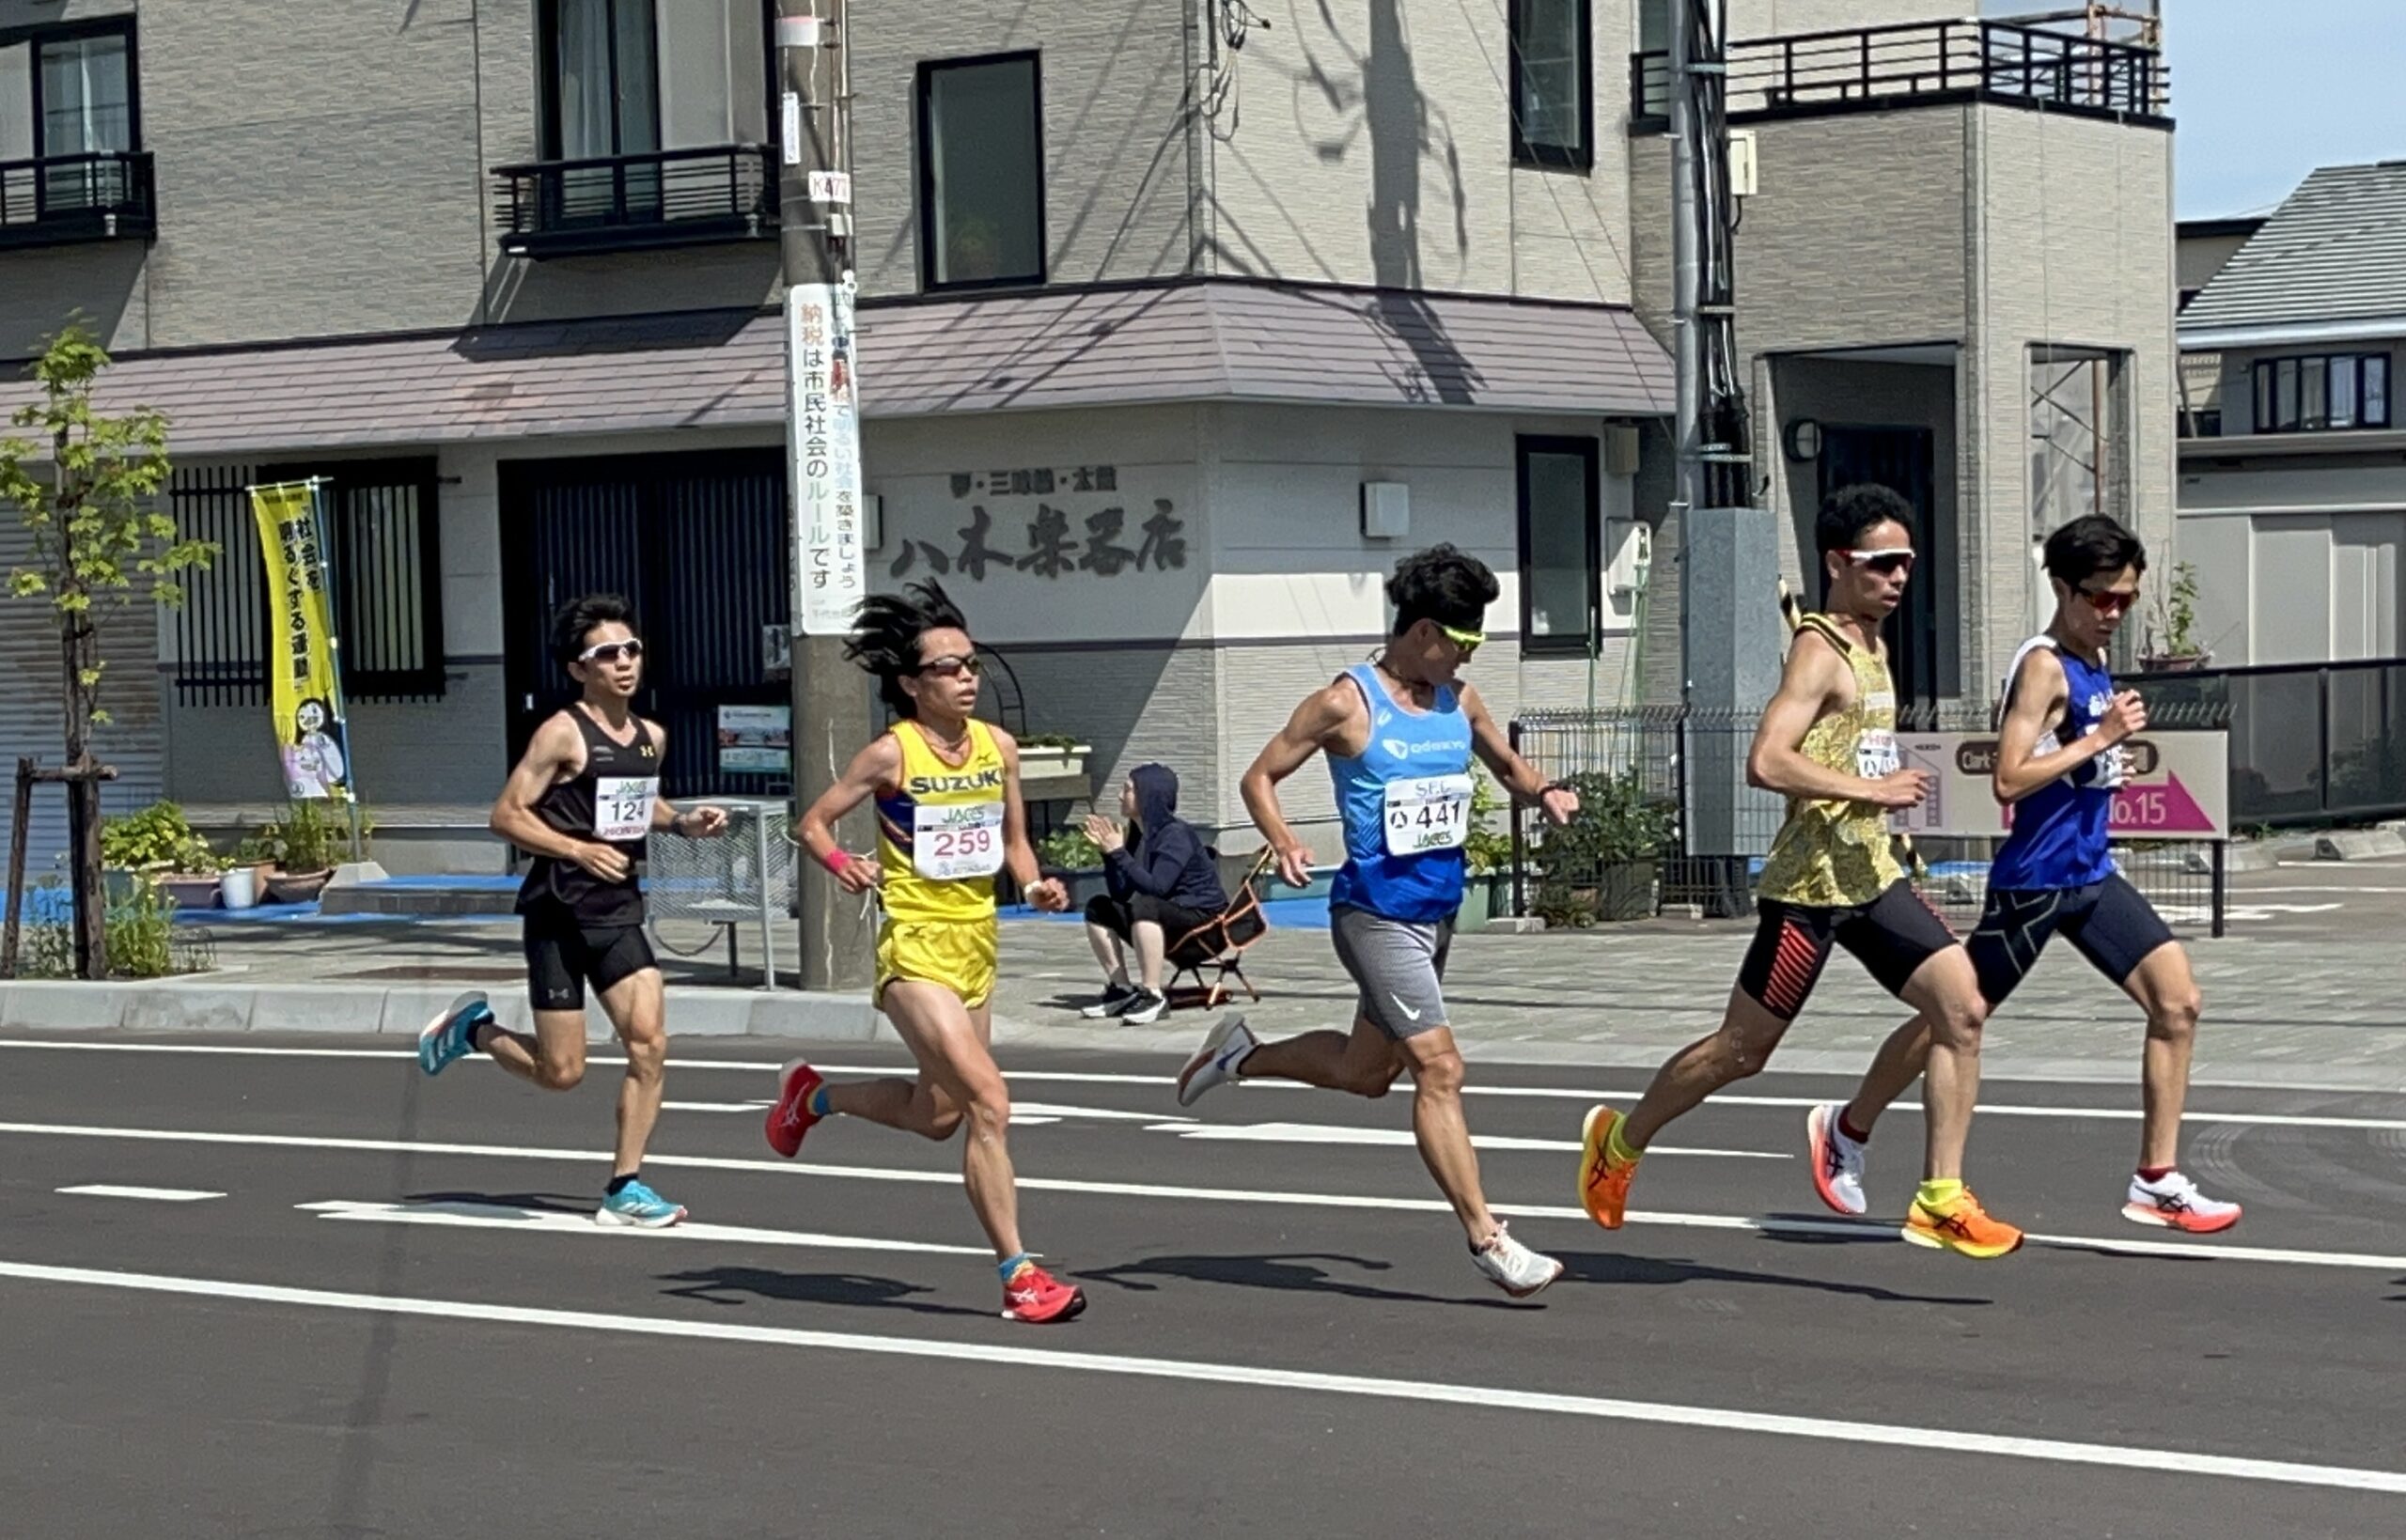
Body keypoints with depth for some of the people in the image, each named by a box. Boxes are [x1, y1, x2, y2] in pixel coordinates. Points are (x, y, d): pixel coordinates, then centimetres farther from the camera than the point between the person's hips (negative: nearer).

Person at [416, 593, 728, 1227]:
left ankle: (624, 1188, 0)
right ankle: (474, 1027, 27)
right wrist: (579, 849, -21)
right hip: (560, 913, -6)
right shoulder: (563, 735, -11)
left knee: (649, 1043, -8)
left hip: (620, 913, 6)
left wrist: (683, 822, 10)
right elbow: (506, 816, -12)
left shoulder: (651, 738, 10)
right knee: (561, 1072, -2)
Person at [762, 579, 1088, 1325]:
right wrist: (843, 866, -23)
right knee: (989, 1102, -17)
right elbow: (814, 822, -4)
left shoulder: (999, 747, 4)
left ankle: (812, 1094, 45)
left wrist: (1035, 885, -5)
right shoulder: (892, 753, -11)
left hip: (977, 945, 7)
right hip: (916, 949, -7)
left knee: (936, 1115, 18)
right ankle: (1018, 1275, -11)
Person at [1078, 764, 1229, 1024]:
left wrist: (1119, 853, -23)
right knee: (1098, 908, 0)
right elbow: (1120, 895, 5)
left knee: (1144, 906, -34)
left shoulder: (1176, 834, -16)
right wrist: (1108, 852, -5)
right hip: (1168, 923, 9)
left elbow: (1155, 888, -28)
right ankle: (1121, 991, -1)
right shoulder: (1140, 835, 6)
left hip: (1204, 923, -9)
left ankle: (1152, 996, -31)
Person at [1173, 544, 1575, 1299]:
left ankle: (1240, 1054, 41)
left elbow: (1507, 764, 23)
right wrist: (1285, 845, -24)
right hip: (1377, 914, -8)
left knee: (1366, 1071, 18)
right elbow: (1260, 778, -6)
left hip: (1438, 912, 8)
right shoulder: (1346, 704, -12)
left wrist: (1543, 793, 0)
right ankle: (1486, 1239, -8)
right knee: (1440, 1068, -12)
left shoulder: (1459, 701, 7)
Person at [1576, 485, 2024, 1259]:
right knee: (1741, 1049, 4)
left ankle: (1940, 1201, -4)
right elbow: (1767, 761, -27)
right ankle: (1619, 1142, 26)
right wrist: (1870, 790, -24)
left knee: (1962, 1007, -6)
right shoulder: (1820, 650, -15)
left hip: (1871, 875, 8)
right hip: (1811, 883, -8)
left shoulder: (1871, 645, 14)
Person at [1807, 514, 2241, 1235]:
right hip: (2034, 882, -8)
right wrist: (2100, 738, -23)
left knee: (2178, 1001, -5)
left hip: (2092, 877, 8)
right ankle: (1845, 1128, 27)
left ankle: (2157, 1181, 0)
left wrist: (2117, 743, 11)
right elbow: (2008, 780, -25)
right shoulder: (2044, 666, -16)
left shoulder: (2094, 661, 11)